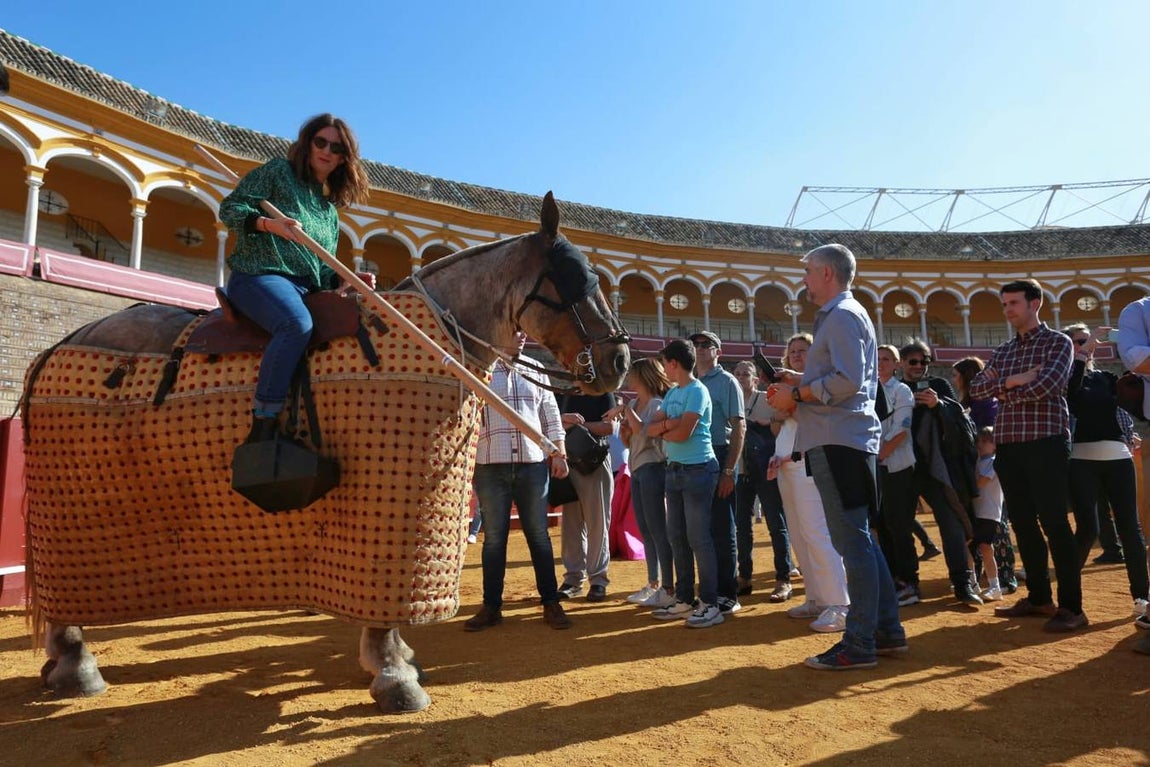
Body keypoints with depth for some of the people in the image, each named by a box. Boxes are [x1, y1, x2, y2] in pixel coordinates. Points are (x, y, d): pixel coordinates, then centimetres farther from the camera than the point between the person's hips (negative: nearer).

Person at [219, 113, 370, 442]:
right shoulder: (278, 171, 11)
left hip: (306, 289, 6)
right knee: (298, 324, -38)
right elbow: (229, 208, 2)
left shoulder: (330, 210, 27)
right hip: (259, 276, -6)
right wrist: (269, 224, -16)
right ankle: (261, 429, -37)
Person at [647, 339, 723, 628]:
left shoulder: (697, 391, -11)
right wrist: (668, 423, -11)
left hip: (698, 470, -9)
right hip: (674, 470, 9)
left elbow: (683, 433, -19)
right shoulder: (672, 393, 14)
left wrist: (662, 431, -1)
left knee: (698, 537, -6)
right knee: (677, 537, 12)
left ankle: (710, 604, 1)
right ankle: (685, 599, 21)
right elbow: (651, 428, 8)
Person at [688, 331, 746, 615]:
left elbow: (739, 428, -8)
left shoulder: (727, 382, -2)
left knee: (722, 529, -2)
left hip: (719, 458, -6)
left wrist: (729, 470, -16)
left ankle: (728, 594, 6)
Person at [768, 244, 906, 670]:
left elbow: (848, 380, -21)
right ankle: (887, 630, 23)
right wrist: (801, 381, 15)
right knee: (859, 539, 15)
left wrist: (797, 395, -13)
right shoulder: (846, 314, 23)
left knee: (853, 542, -6)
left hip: (838, 440, -11)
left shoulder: (841, 315, -9)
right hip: (843, 439, 11)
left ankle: (859, 644, 0)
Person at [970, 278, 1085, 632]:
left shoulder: (1058, 342, 0)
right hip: (1007, 445, 6)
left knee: (1054, 523, -7)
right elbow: (976, 388, 5)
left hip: (1045, 443, -6)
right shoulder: (1002, 352, 18)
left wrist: (1003, 390, -3)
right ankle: (1038, 597, 21)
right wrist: (1011, 381, -11)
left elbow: (1045, 385, -17)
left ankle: (1071, 607, 0)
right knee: (1023, 524, 10)